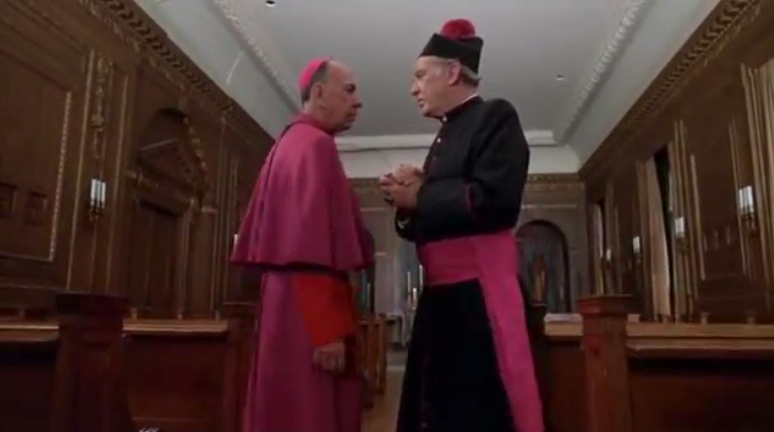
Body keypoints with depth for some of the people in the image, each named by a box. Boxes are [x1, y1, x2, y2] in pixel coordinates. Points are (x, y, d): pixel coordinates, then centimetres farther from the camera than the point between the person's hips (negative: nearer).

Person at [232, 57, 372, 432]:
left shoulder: (290, 143, 17)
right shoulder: (315, 145, -12)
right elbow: (312, 249, -21)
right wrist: (328, 328, -22)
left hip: (288, 303, 10)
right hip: (308, 313, -10)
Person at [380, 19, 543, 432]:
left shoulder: (494, 116, -4)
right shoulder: (445, 135, 18)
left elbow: (496, 202, -20)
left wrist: (420, 196, -8)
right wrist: (406, 202, 0)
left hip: (478, 292, -8)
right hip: (440, 294, 8)